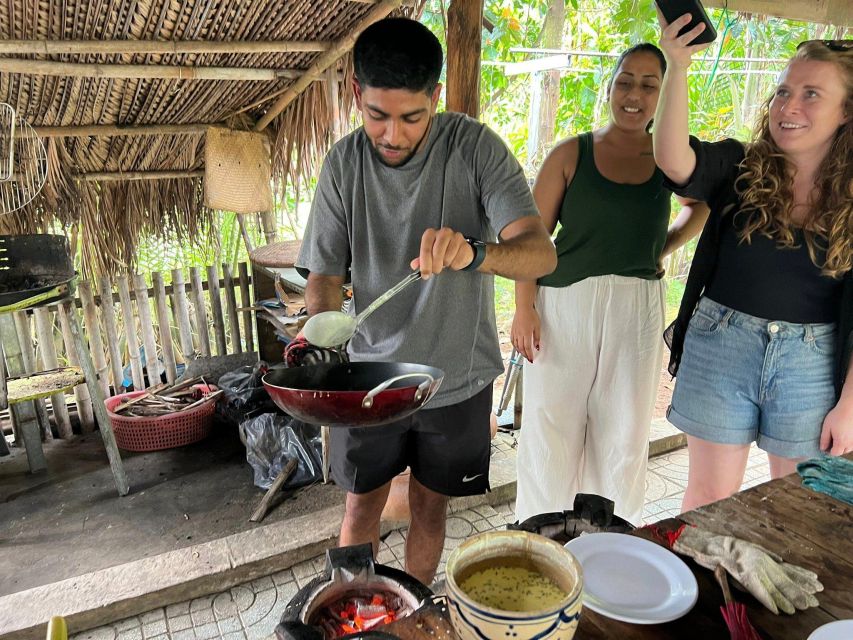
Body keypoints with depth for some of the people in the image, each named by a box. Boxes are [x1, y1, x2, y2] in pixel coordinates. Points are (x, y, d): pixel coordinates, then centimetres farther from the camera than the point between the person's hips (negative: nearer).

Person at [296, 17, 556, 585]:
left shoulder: (476, 147, -15)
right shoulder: (344, 163, -8)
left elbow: (541, 252, -25)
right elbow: (325, 273, -5)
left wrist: (473, 253, -45)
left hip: (456, 374, -1)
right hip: (372, 373, 1)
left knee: (430, 506, 18)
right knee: (362, 506, 15)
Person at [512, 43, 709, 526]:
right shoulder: (572, 154, -1)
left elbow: (707, 205, 25)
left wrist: (666, 246, 8)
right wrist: (525, 308, -12)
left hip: (638, 310, 3)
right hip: (565, 305, -2)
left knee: (625, 432, 11)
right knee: (551, 425, 3)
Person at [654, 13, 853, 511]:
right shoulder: (739, 169, -2)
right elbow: (673, 160, -23)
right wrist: (678, 64, -31)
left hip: (812, 364, 1)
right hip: (720, 346, -1)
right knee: (710, 496, 10)